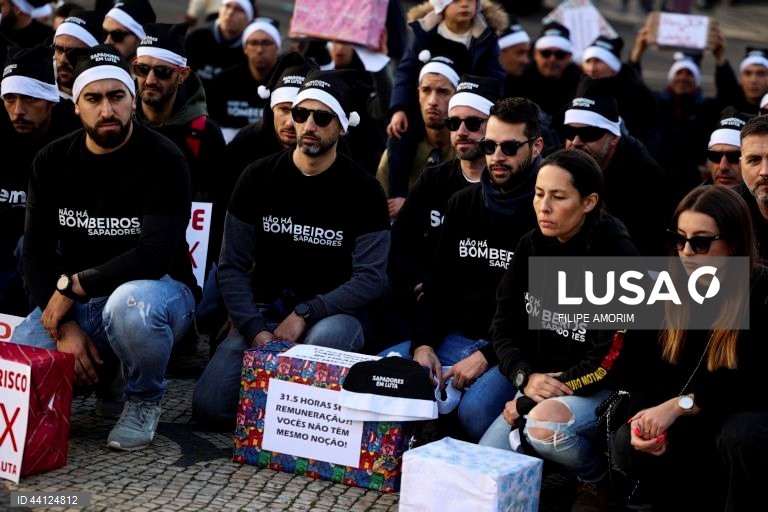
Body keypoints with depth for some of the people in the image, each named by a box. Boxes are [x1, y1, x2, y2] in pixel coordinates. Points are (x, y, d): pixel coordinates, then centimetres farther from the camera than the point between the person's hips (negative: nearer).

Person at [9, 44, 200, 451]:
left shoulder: (162, 160, -15)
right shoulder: (52, 161, 0)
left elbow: (155, 256, -25)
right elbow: (37, 253, -3)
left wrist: (74, 285, -19)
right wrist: (64, 326, -17)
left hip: (158, 290, -4)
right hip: (73, 301, 4)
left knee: (130, 305, -40)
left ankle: (144, 400, -8)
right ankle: (97, 366, 14)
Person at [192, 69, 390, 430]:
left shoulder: (363, 191, -4)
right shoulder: (258, 177, 1)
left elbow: (371, 277, -11)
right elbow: (232, 266, 0)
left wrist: (304, 313, -22)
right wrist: (255, 331, -15)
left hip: (331, 314, -2)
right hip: (263, 310, 2)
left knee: (329, 336, -40)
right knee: (209, 407, -20)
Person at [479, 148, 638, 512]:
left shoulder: (617, 257, -17)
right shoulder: (532, 247, 2)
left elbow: (611, 359, -18)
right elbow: (504, 324, 4)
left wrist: (534, 400, -17)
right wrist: (526, 379, -16)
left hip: (604, 390, -5)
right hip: (541, 384, 5)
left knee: (545, 426, -35)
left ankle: (599, 481, -4)